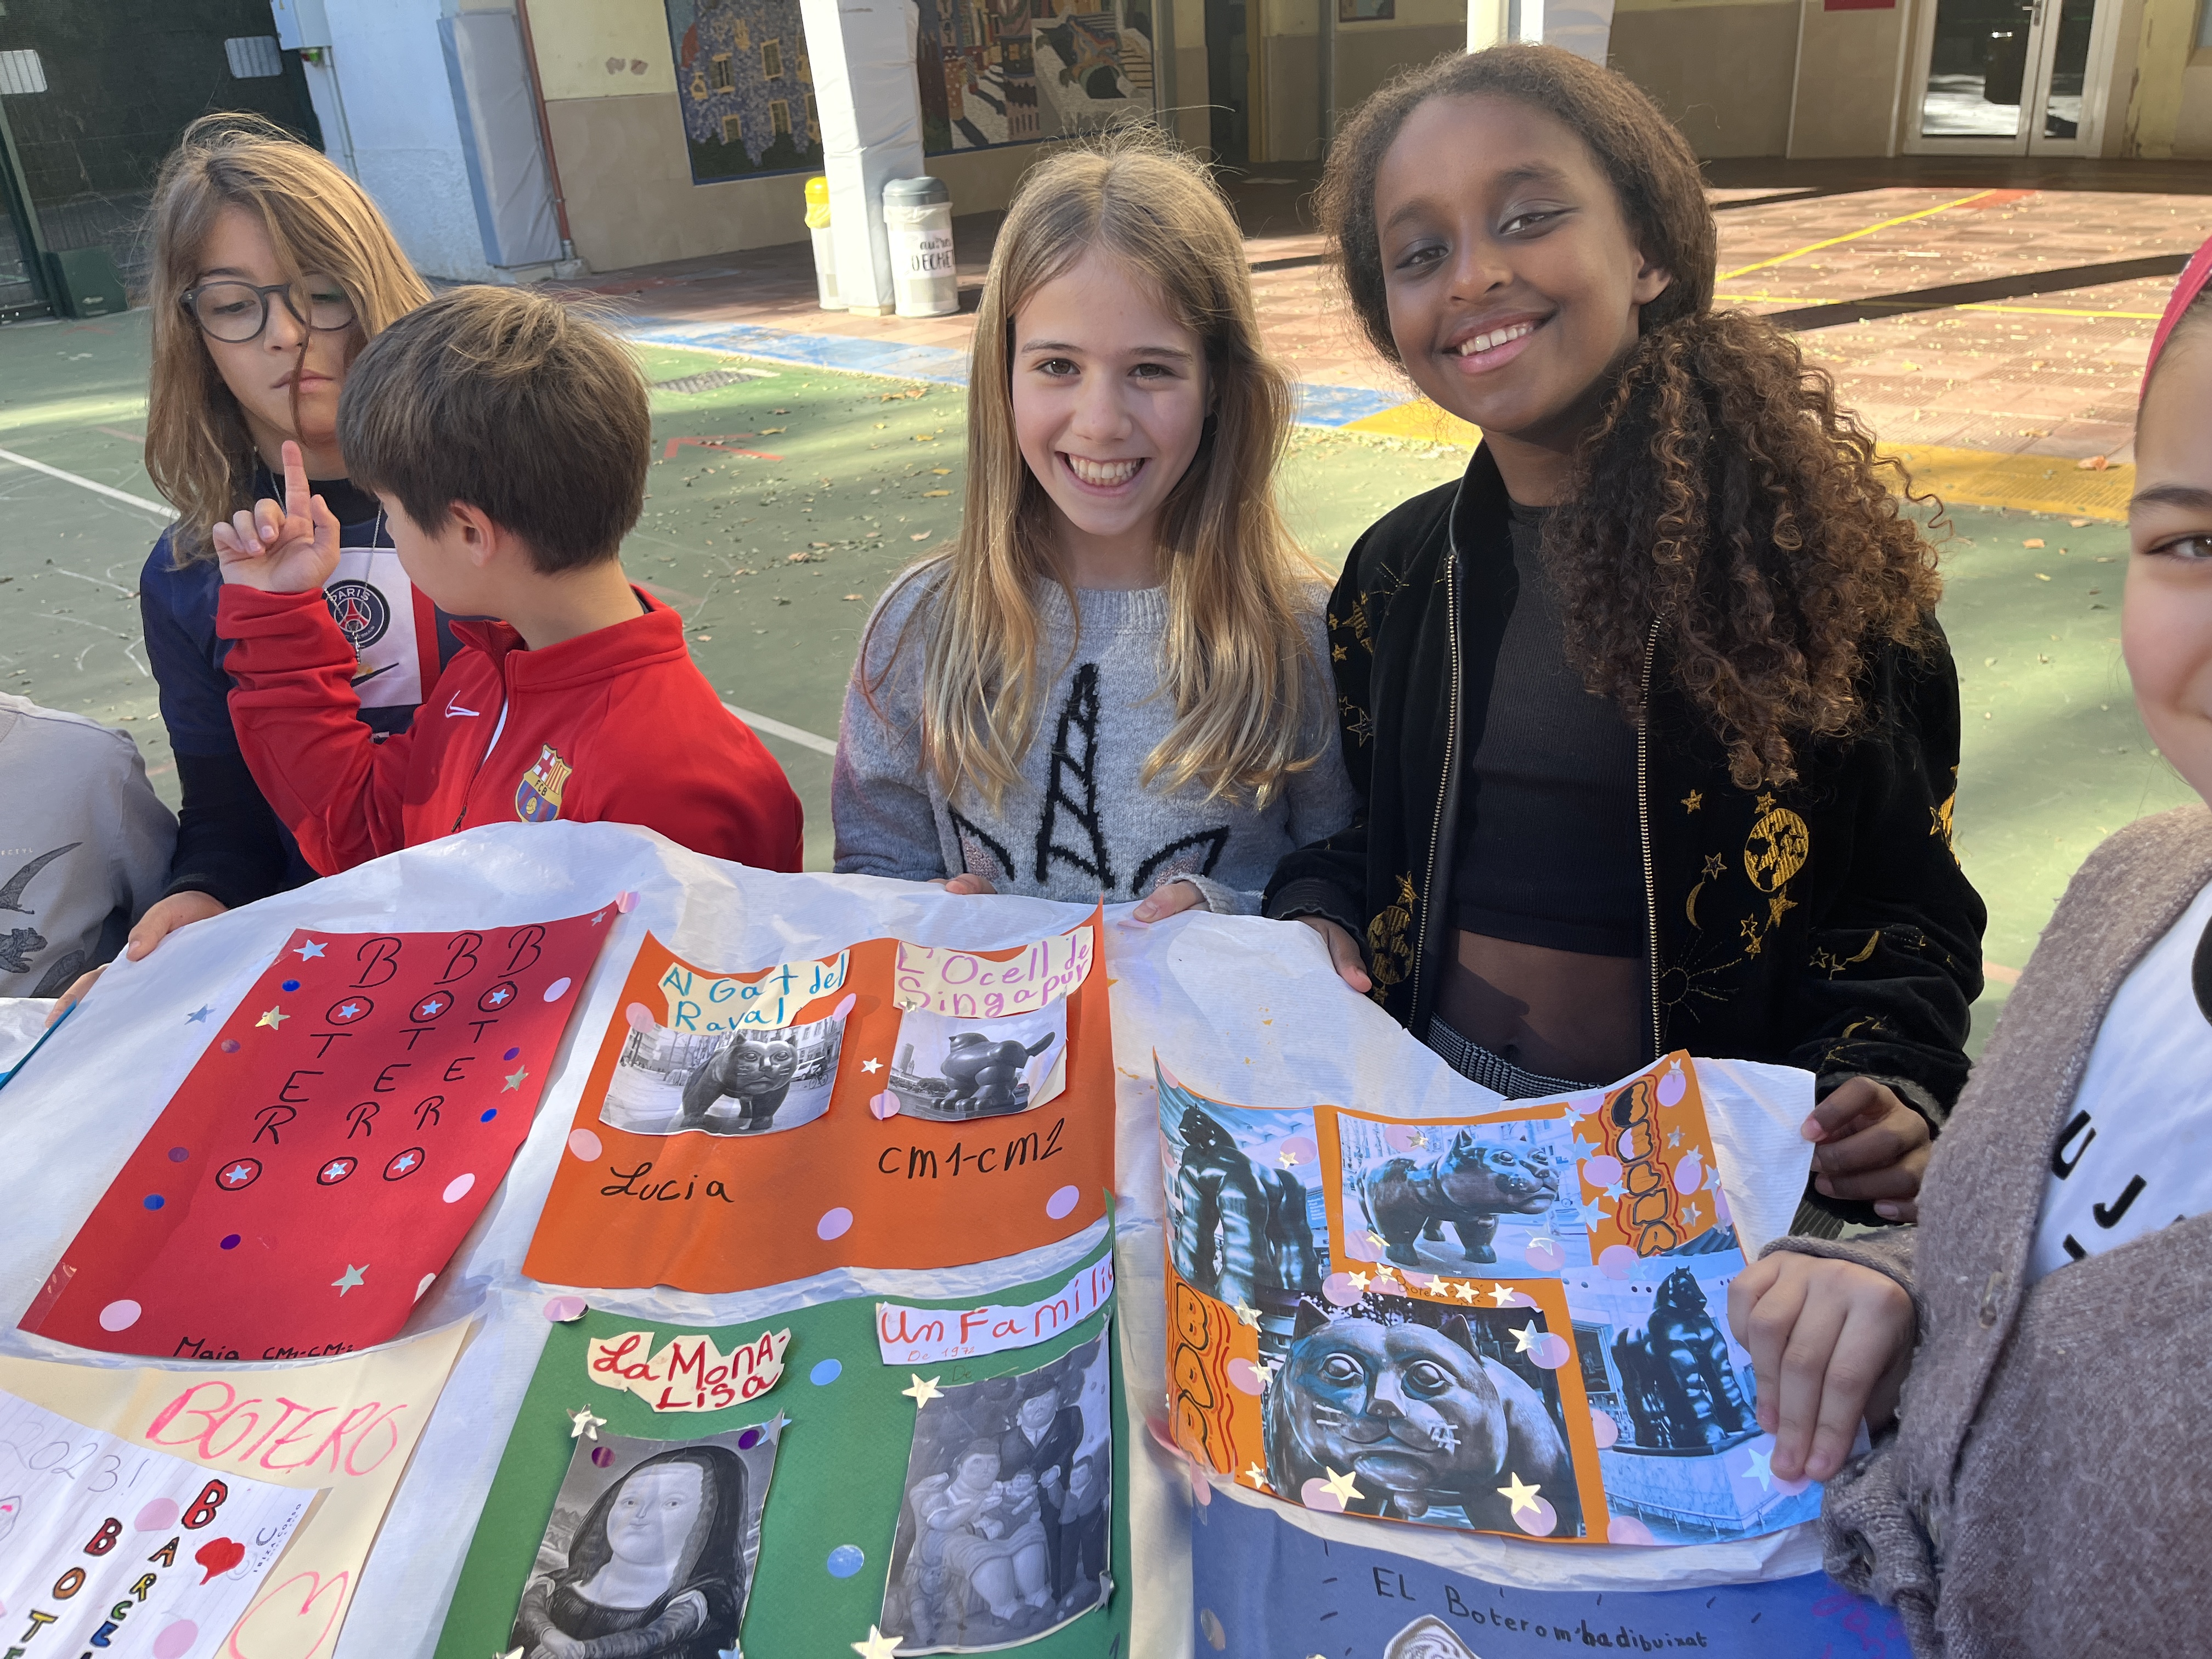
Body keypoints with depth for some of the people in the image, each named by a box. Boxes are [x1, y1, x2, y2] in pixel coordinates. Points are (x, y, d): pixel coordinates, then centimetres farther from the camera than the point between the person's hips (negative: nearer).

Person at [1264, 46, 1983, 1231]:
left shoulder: (1813, 552, -5)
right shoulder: (1397, 575, 4)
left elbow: (1907, 902, 2)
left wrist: (1889, 1084, -15)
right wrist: (1311, 920, -5)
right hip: (1428, 1119, 2)